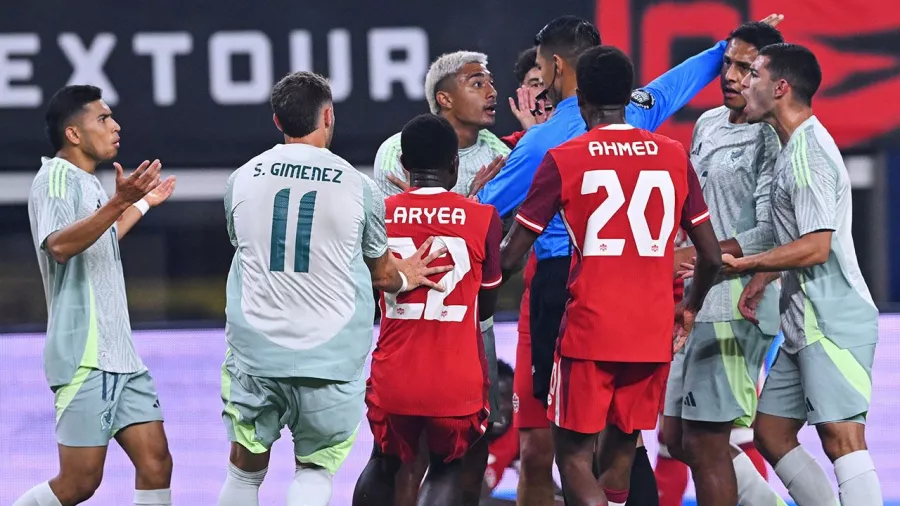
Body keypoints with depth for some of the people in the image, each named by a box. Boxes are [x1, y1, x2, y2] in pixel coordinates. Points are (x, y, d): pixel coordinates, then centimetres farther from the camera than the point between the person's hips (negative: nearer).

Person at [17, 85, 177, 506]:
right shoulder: (57, 178, -10)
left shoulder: (88, 183, 17)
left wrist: (140, 205, 40)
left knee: (156, 464, 0)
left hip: (119, 356, 9)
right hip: (84, 356, -9)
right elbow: (59, 245, -29)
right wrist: (117, 204, -39)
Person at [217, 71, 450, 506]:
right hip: (330, 362, -2)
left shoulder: (242, 179, 3)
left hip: (255, 354, 2)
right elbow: (380, 271, 11)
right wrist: (406, 278, 36)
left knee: (245, 470, 16)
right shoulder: (357, 187, -3)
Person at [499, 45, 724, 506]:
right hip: (653, 333, 4)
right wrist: (691, 309, 26)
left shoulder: (563, 160, -5)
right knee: (620, 451, 16)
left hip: (589, 331, -4)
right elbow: (712, 256, 7)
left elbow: (509, 255, -3)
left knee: (574, 454, 2)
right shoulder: (673, 156, 5)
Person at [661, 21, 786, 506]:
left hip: (735, 306, -9)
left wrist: (691, 258, -18)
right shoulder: (708, 124, 14)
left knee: (704, 444, -7)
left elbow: (770, 237, -17)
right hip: (697, 302, 9)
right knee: (676, 437, 14)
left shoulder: (771, 140, -12)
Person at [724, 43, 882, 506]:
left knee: (842, 440, -15)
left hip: (833, 323, -11)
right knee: (771, 433, 12)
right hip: (806, 325, 11)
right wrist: (763, 277, 16)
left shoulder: (810, 151, -15)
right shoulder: (792, 147, 16)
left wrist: (742, 264, -17)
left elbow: (815, 247, -22)